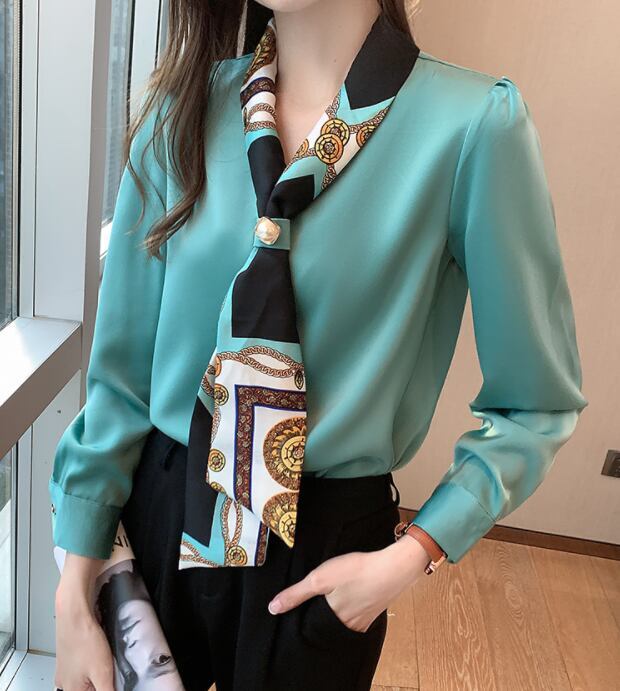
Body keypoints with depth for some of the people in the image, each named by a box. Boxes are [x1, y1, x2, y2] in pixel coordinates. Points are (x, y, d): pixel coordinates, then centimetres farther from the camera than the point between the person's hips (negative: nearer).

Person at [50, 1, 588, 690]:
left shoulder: (476, 124, -16)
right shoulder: (183, 108, -5)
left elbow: (536, 404, -7)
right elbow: (123, 364, -4)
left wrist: (410, 556, -14)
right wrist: (73, 595, -2)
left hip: (323, 552, -2)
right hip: (159, 511, 3)